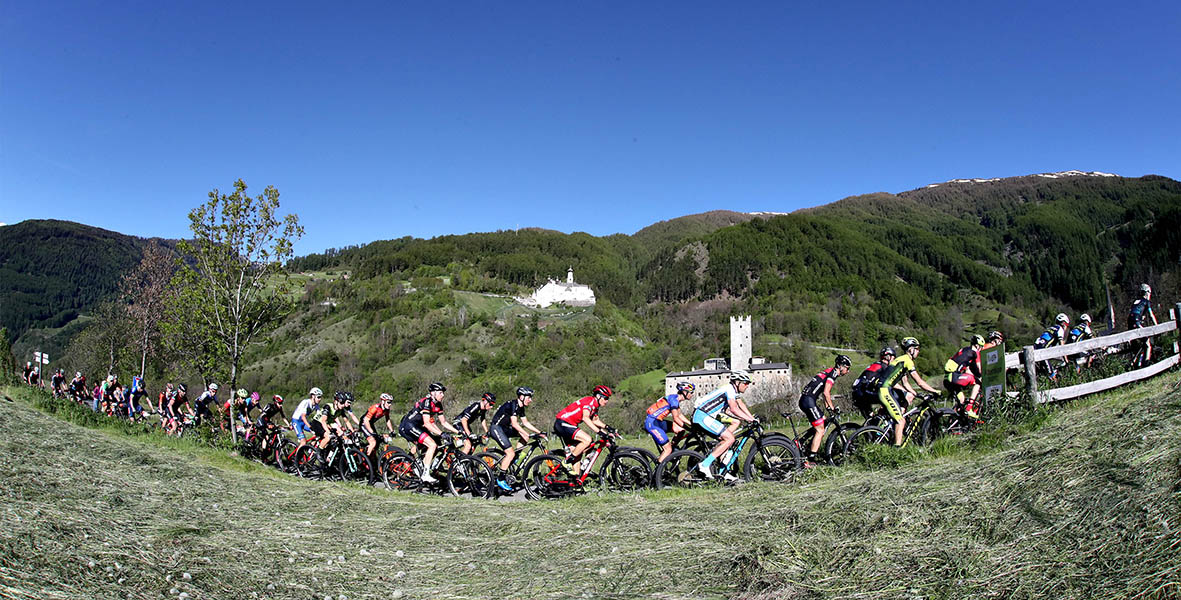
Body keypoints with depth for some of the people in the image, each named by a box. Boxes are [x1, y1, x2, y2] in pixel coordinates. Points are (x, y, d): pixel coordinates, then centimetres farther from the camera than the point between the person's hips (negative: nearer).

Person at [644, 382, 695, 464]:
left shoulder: (676, 399, 12)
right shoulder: (674, 399, -16)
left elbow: (680, 415, 22)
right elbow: (676, 418, -23)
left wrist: (692, 425, 17)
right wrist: (689, 429, -21)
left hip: (658, 422, 9)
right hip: (651, 423, -9)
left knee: (680, 429, 4)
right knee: (668, 449, -10)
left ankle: (673, 448, 15)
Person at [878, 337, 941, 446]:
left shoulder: (902, 359, 20)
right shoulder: (907, 360, -9)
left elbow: (905, 383, 24)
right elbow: (919, 382, -10)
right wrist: (935, 391, -3)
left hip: (888, 389, 9)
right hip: (885, 391, -9)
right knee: (901, 421, -10)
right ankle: (897, 447, -11)